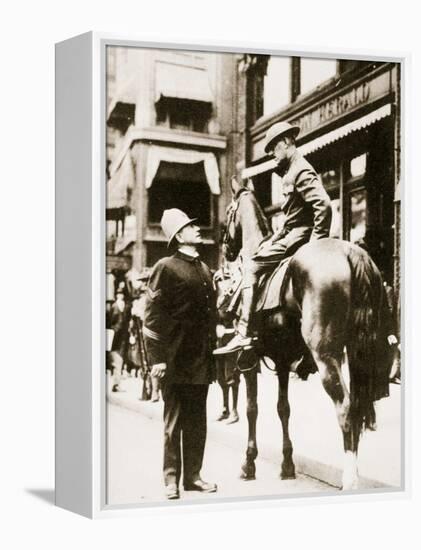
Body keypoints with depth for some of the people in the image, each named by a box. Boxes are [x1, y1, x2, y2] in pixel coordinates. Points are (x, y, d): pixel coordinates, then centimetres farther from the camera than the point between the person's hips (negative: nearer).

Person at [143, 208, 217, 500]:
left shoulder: (205, 269, 15)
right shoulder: (166, 267, -6)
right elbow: (152, 316, -10)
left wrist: (212, 350, 12)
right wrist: (157, 357, -16)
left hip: (201, 360, 6)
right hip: (175, 360, -6)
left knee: (197, 422, 12)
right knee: (174, 423, 4)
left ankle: (193, 476, 23)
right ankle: (171, 479, 14)